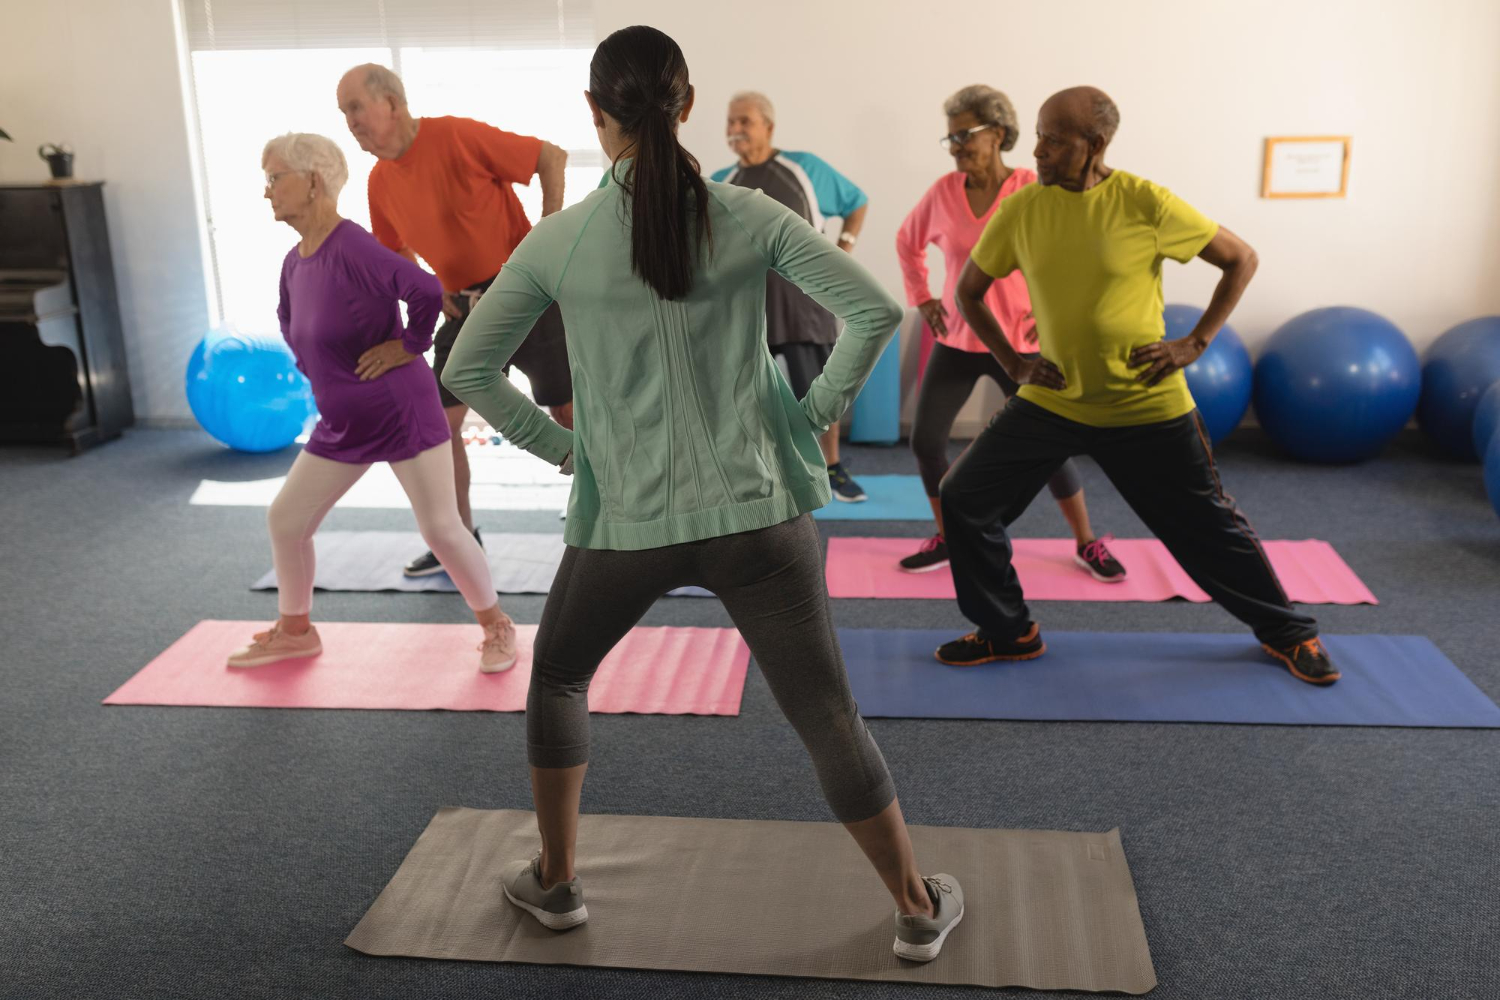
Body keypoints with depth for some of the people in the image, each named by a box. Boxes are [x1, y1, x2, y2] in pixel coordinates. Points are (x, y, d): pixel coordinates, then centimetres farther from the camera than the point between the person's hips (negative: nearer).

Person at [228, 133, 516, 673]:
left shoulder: (352, 248, -22)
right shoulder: (294, 262, 5)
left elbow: (426, 289, -35)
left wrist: (408, 345, -21)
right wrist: (322, 374, 13)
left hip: (404, 417, -9)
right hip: (341, 426, 9)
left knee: (442, 528, -5)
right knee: (285, 519, 13)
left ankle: (496, 628, 16)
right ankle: (294, 631, 32)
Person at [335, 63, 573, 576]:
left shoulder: (457, 137, -17)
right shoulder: (381, 182, 4)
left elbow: (551, 157, -12)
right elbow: (396, 252, 20)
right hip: (465, 304, 7)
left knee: (570, 411, -3)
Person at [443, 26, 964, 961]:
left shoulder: (559, 241, -4)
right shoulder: (751, 218, -5)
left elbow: (468, 367, 1)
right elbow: (877, 309, -9)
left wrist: (555, 441, 9)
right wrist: (821, 409, 3)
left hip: (626, 520, 0)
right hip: (757, 510, 0)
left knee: (557, 677, 27)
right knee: (828, 713, 10)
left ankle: (556, 880, 36)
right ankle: (918, 909, 23)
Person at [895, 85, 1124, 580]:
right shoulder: (943, 191, -3)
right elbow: (907, 242, 16)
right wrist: (922, 298, 9)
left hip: (1018, 344, -3)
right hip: (956, 341, 3)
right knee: (925, 440, 1)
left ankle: (1087, 543, 21)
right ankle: (947, 539, 20)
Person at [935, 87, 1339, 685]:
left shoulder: (1145, 204, -14)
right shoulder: (1020, 210, -5)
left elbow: (1241, 260, -2)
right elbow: (969, 291, 9)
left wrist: (1195, 343, -8)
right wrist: (1011, 362, -1)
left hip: (1148, 408, -3)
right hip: (1051, 402, 3)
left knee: (1209, 528, 8)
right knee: (963, 499, -3)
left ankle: (1286, 632, 33)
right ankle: (1008, 632, 16)